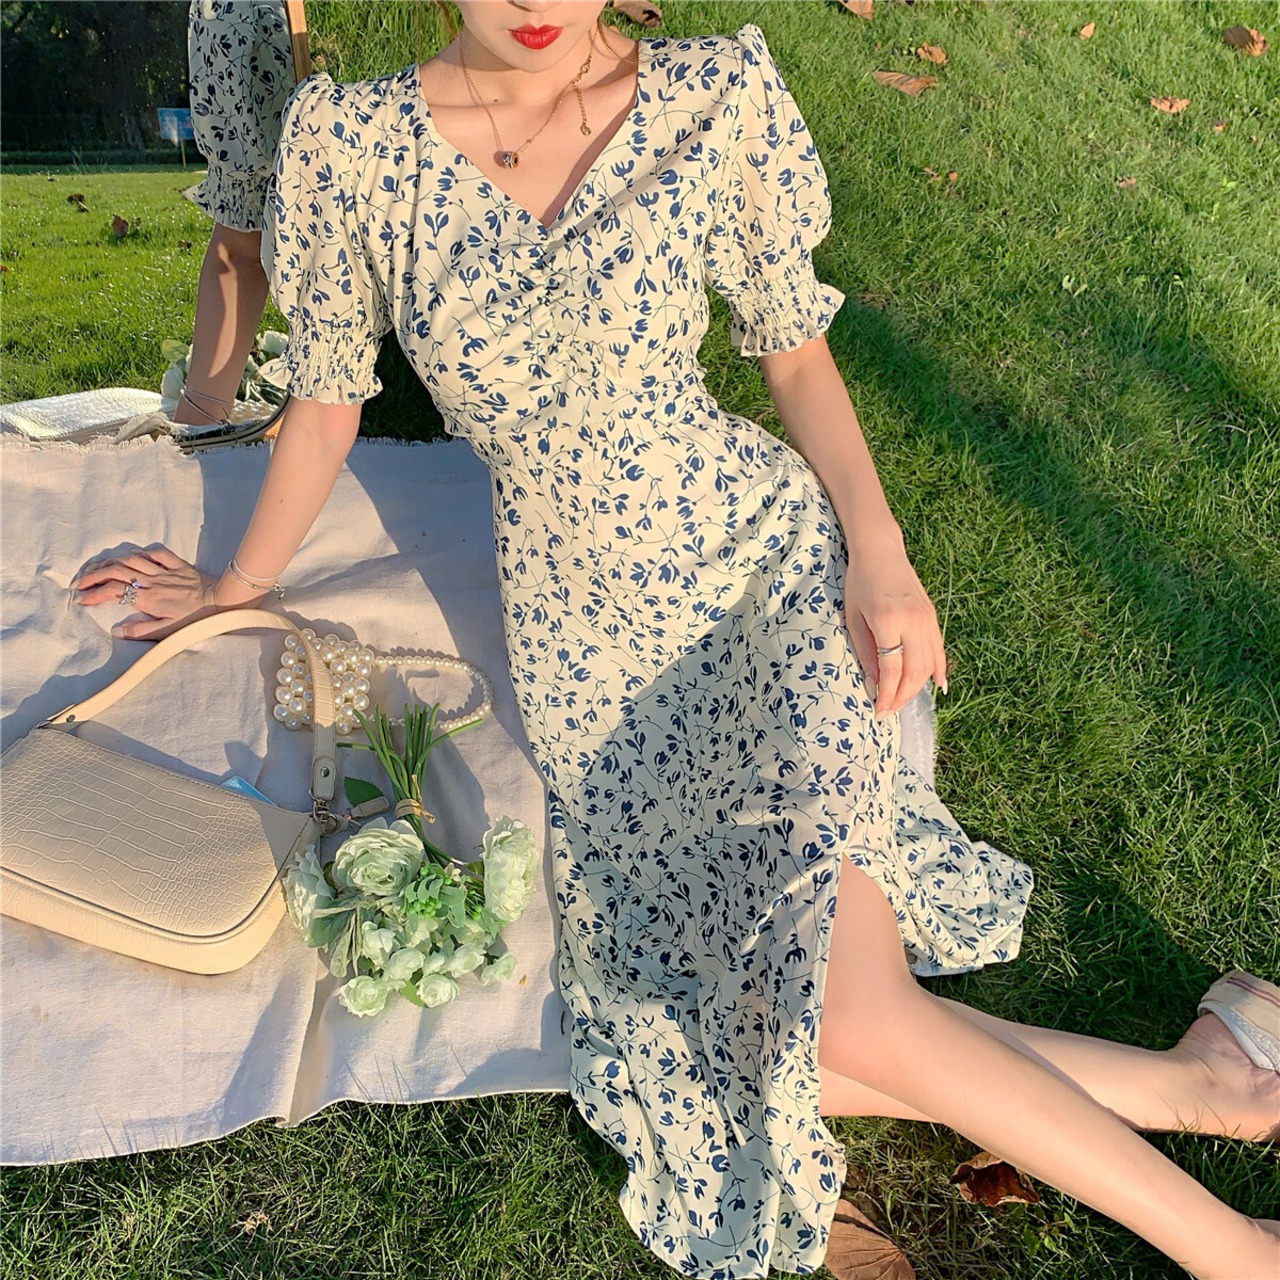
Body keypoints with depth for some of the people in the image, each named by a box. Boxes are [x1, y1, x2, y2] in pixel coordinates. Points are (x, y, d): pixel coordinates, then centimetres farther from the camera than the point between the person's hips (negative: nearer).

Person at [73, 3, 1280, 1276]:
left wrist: (877, 546, -8)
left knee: (848, 1020, -21)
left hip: (765, 556, -2)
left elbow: (795, 348, 6)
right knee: (711, 1033, -7)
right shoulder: (348, 139, -1)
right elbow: (326, 405, 10)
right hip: (583, 630, 3)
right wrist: (233, 588, 20)